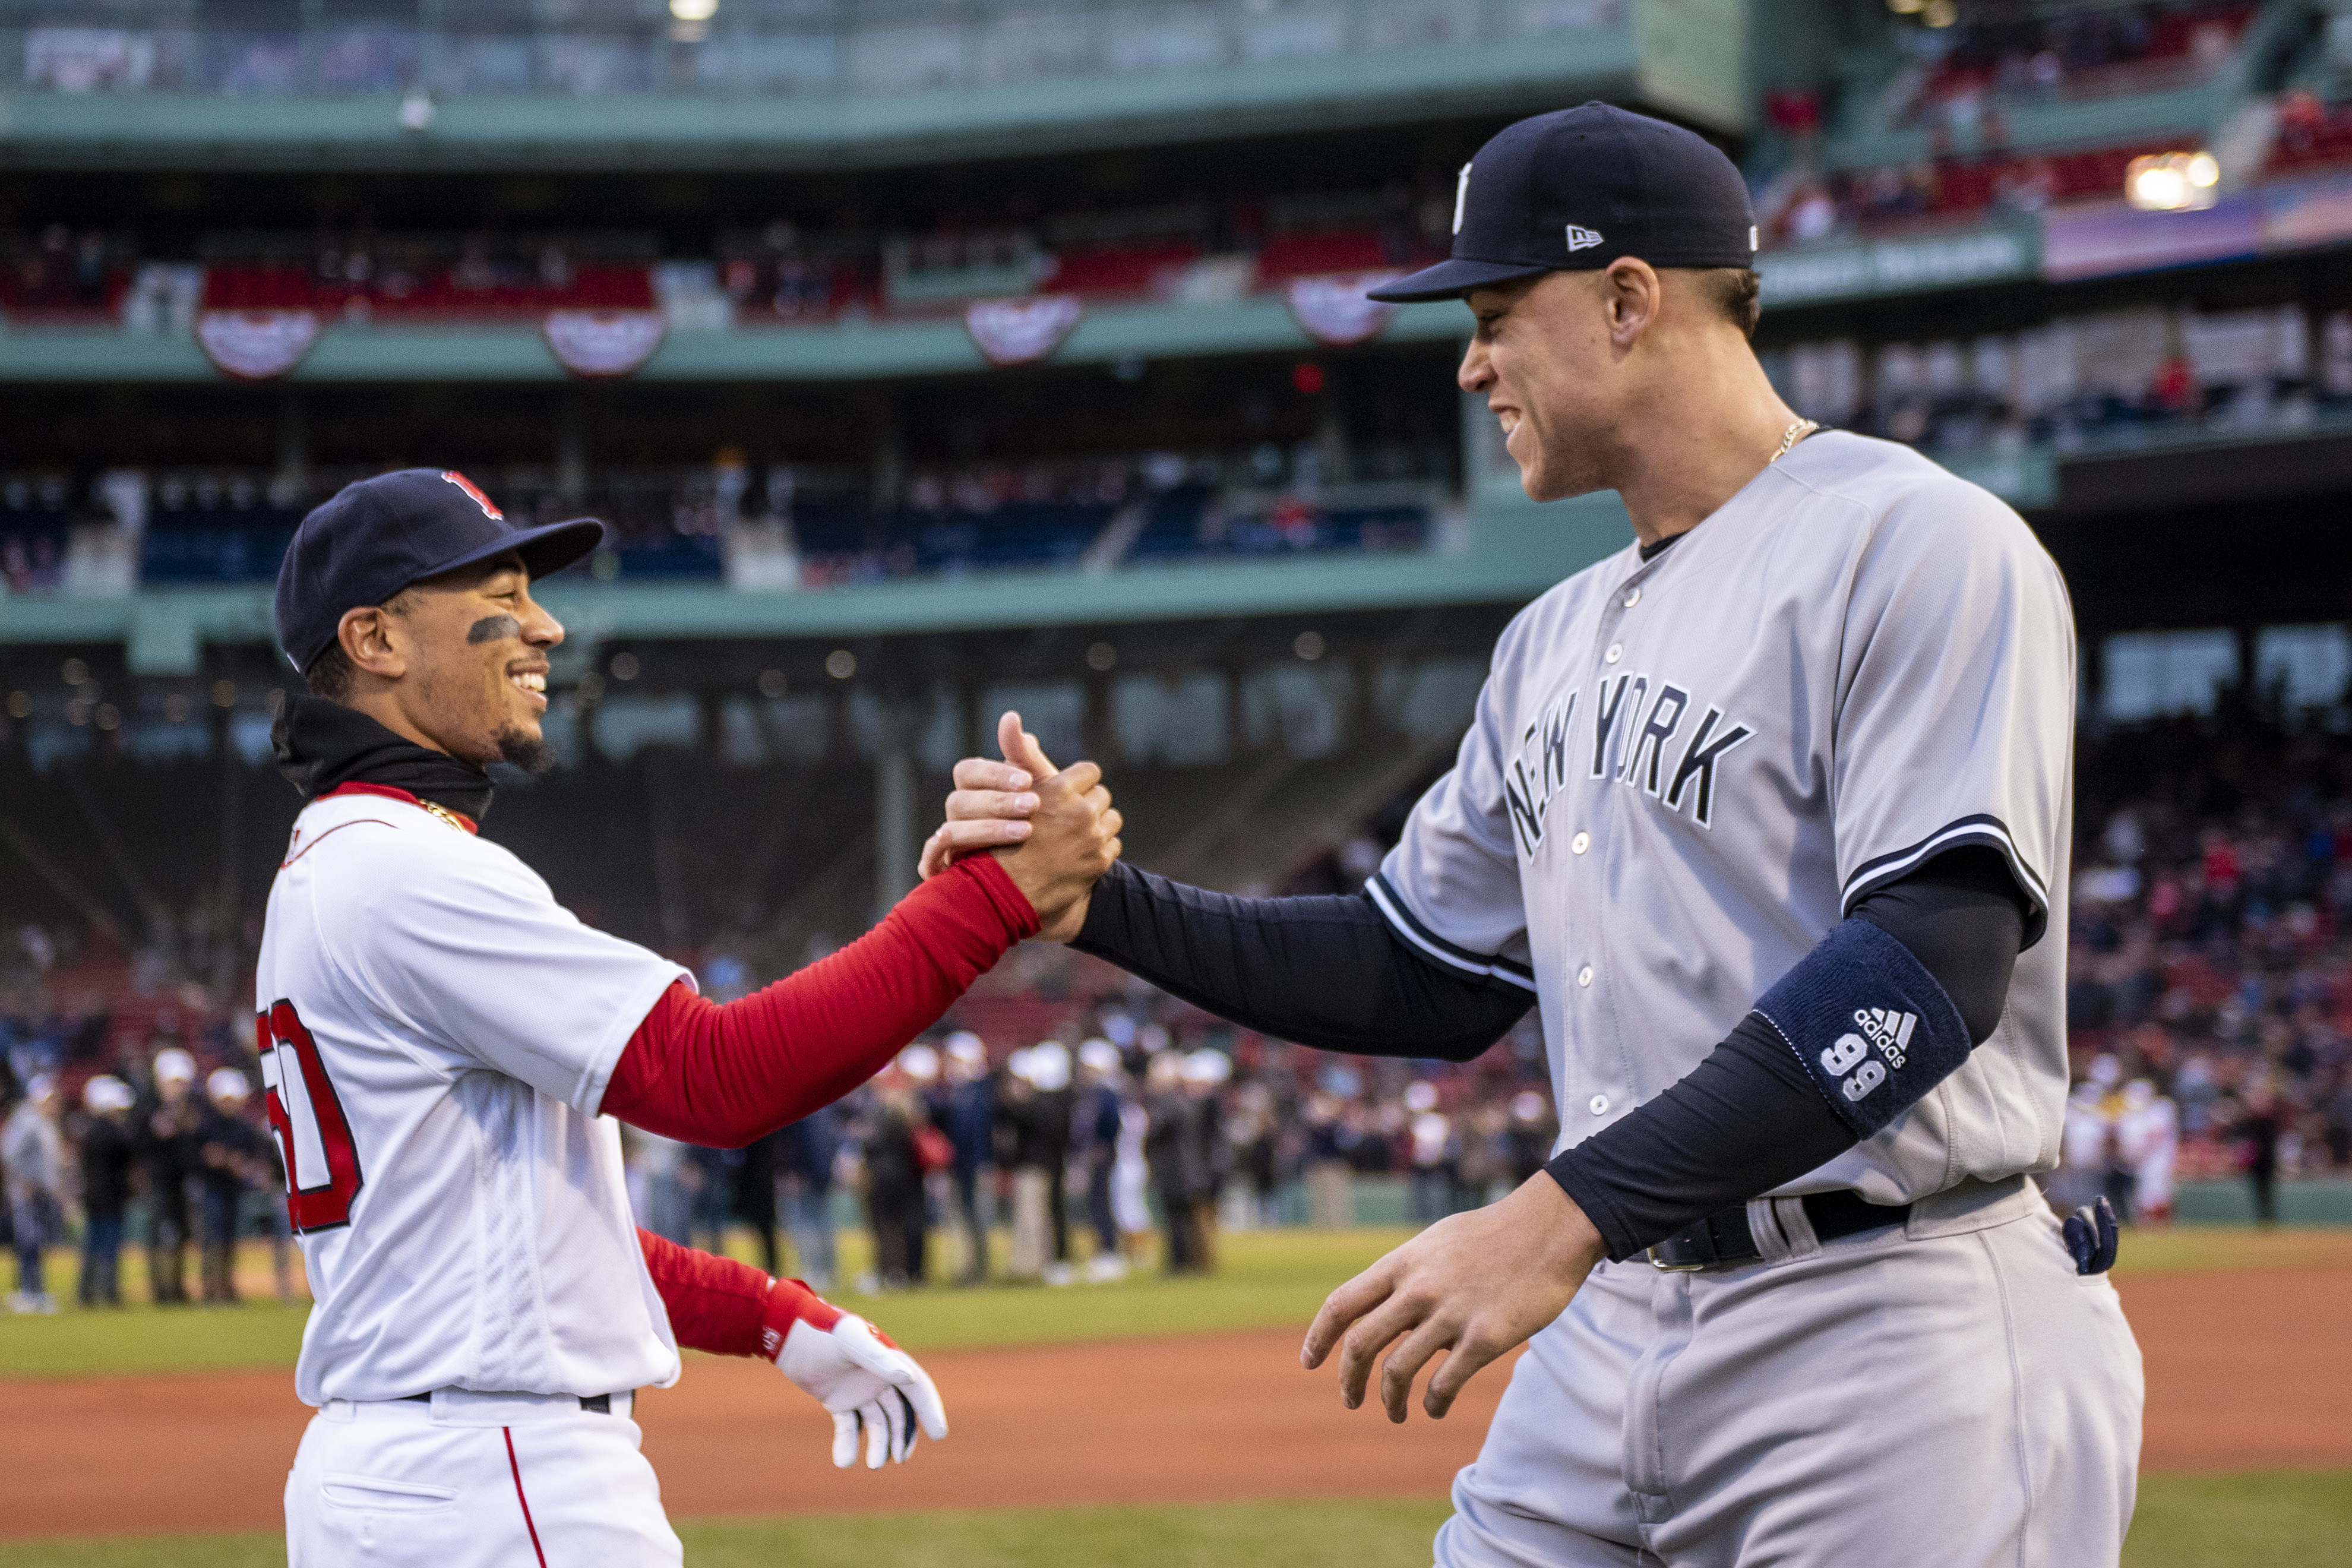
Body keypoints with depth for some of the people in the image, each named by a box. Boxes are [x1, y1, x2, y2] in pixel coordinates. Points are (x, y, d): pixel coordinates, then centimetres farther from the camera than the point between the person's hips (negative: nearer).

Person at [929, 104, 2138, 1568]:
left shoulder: (1921, 547, -10)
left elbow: (1934, 962, -22)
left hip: (1894, 1351, -8)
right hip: (1608, 1329, 8)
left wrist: (1568, 1209, -28)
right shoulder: (1560, 641, 18)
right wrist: (1104, 901, 9)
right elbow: (1428, 980, 22)